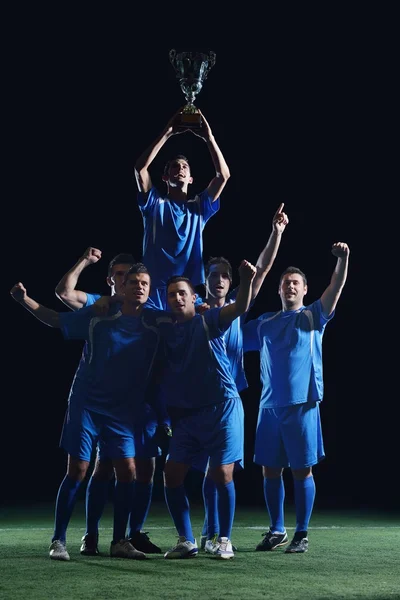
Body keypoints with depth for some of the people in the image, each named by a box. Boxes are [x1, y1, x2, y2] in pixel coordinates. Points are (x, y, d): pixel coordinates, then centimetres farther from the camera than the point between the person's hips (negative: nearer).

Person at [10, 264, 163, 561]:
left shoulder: (155, 322, -2)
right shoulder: (98, 315, -6)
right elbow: (56, 319, 3)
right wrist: (25, 300, -7)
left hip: (125, 411, 2)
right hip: (86, 405, -2)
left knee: (127, 471, -3)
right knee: (77, 471, -2)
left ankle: (120, 542, 10)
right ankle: (59, 540, 8)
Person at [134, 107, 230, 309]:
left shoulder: (199, 207, 15)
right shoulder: (155, 203, 10)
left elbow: (223, 175, 5)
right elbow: (140, 167, -4)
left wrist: (208, 137, -2)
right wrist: (167, 133, -6)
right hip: (155, 289, -2)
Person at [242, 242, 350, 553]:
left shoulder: (313, 316, 4)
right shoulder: (264, 322, 15)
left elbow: (336, 287, -10)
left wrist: (342, 259, -27)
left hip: (302, 405, -4)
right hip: (270, 405, 4)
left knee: (302, 470, -1)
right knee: (270, 469, 6)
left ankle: (302, 535, 7)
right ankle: (277, 531, 19)